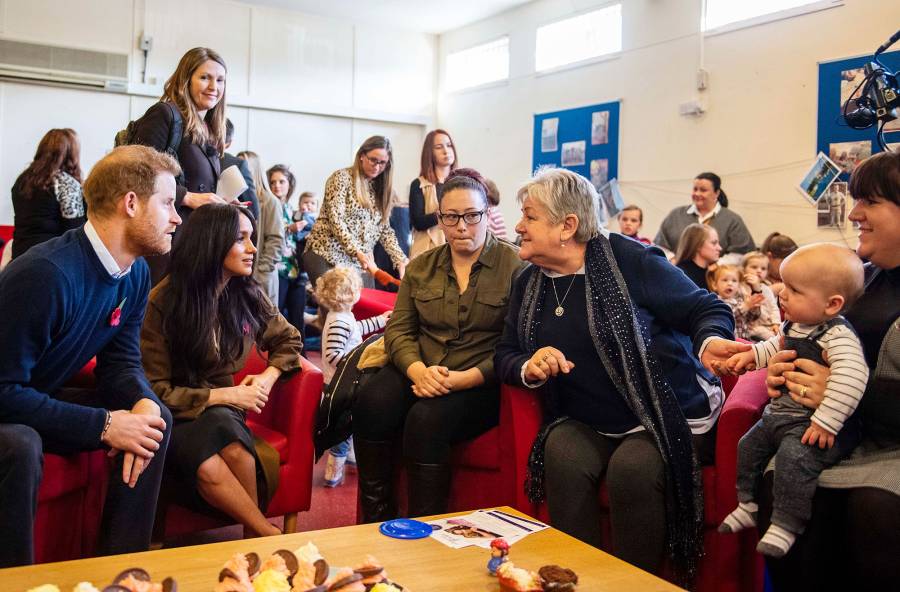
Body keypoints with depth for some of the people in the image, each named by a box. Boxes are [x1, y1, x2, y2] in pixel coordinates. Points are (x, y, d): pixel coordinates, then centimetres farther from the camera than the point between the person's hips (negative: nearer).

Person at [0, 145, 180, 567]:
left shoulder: (136, 273, -5)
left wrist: (143, 403, -21)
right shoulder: (46, 273, -32)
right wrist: (104, 425, -28)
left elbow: (121, 358, 2)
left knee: (155, 418, -7)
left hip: (45, 401, 8)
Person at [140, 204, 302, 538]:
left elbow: (287, 339, 20)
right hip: (177, 418, -3)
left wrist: (269, 377, 0)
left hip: (222, 414, 3)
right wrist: (224, 396, -14)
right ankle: (268, 534, -21)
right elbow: (156, 389, -8)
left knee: (210, 467, -34)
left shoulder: (248, 296, 4)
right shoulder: (163, 303, -9)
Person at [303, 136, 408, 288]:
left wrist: (401, 260, -1)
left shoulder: (380, 188, 13)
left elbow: (385, 229, 13)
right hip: (327, 256, -6)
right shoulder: (342, 178, -4)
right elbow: (336, 220, -14)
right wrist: (357, 252, -25)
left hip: (360, 263, 6)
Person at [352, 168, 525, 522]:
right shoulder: (420, 267, 15)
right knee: (371, 403, -26)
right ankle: (376, 519, -11)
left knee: (427, 418, -33)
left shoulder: (514, 266, -2)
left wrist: (463, 379, -19)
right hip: (419, 372, 4)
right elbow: (398, 330, 9)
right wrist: (418, 370, -12)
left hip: (480, 384, -4)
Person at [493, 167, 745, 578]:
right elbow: (505, 356, 11)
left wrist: (710, 341, -32)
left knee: (633, 468, -32)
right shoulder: (528, 285, 7)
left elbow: (707, 309, -8)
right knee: (562, 454, -27)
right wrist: (529, 367, -14)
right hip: (586, 424, 4)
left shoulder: (629, 260, -11)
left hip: (668, 418, -4)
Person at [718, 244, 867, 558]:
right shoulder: (795, 324, 4)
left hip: (812, 423, -10)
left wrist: (826, 422, -38)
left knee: (793, 457, -30)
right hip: (780, 414, 10)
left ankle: (785, 526, -16)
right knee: (749, 446, 15)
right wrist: (753, 354, 11)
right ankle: (748, 506, 31)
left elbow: (851, 376, -38)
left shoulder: (837, 336, -24)